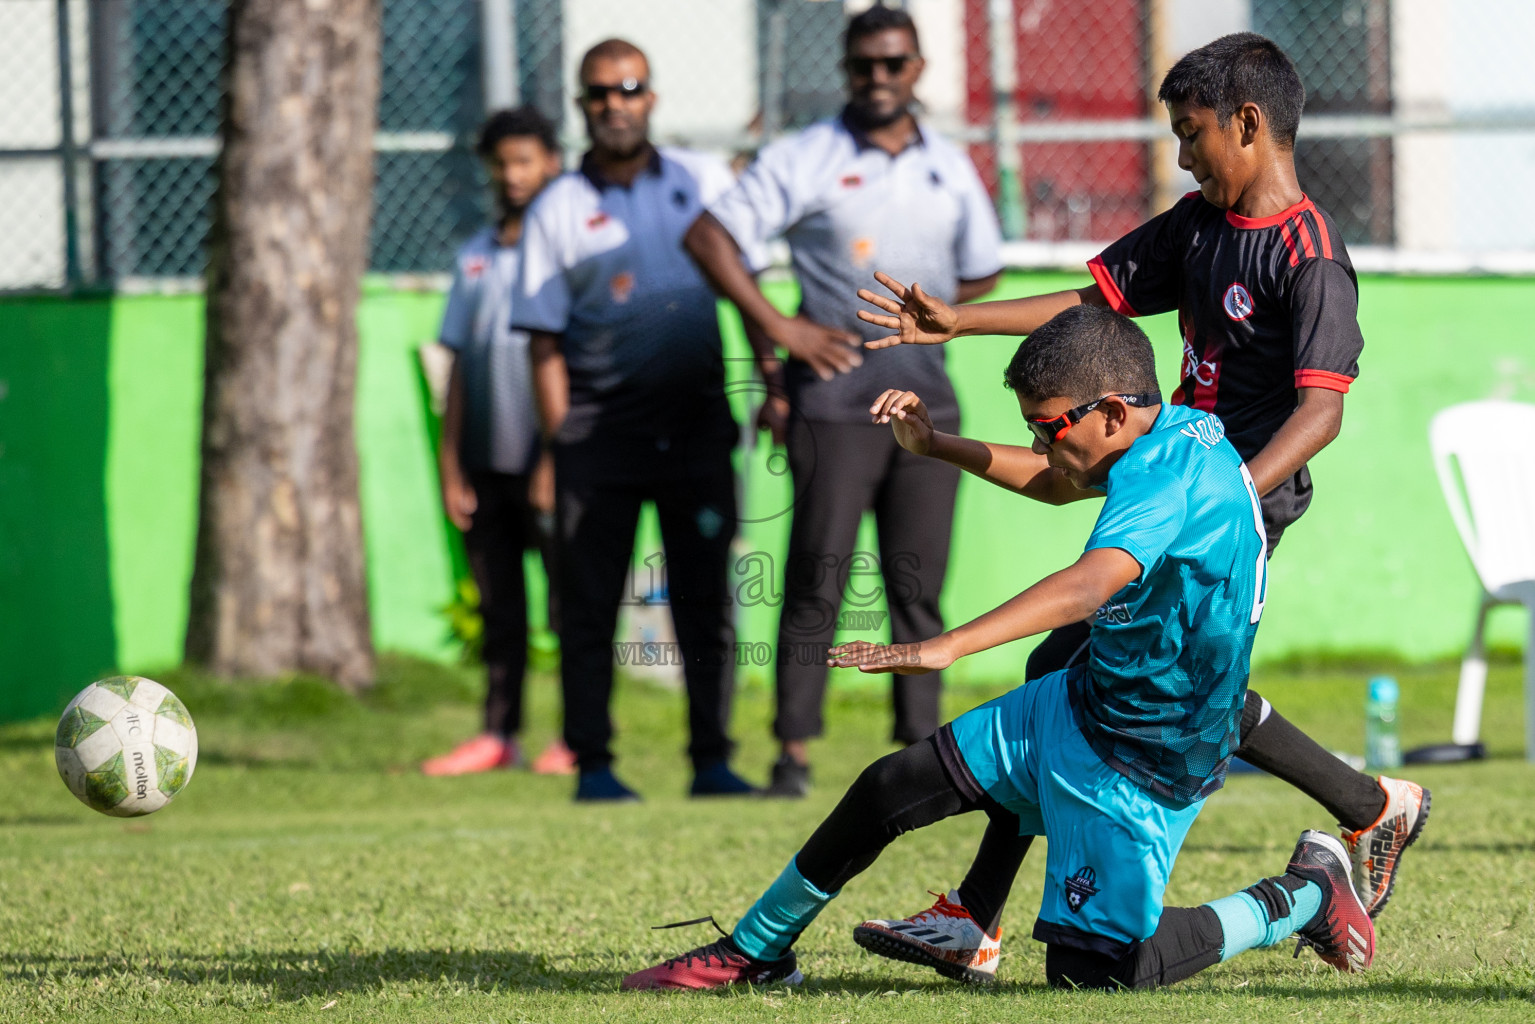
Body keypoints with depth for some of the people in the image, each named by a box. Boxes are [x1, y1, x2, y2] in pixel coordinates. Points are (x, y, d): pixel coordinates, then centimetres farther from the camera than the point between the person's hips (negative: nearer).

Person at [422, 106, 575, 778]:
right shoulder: (476, 256, 14)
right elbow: (461, 365, 16)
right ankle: (499, 735, 14)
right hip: (485, 465, 5)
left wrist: (558, 459, -13)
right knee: (498, 606, 9)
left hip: (546, 464, -5)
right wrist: (450, 465, 10)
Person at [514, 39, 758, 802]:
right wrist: (558, 446, -5)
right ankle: (592, 763, 5)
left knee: (707, 602, 0)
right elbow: (546, 342, 2)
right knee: (589, 605, -1)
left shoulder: (703, 181, 10)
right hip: (600, 434, -1)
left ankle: (712, 761, 5)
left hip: (696, 421, 1)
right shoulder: (558, 210, 4)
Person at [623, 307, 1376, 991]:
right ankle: (753, 952, 23)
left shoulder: (1172, 476, -29)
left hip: (1142, 766, -10)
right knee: (891, 790, 5)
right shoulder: (1182, 429, 1)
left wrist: (944, 648, -56)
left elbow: (1093, 583, -47)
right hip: (1078, 707, 10)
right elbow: (1057, 484, 23)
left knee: (1088, 971, -6)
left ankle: (1301, 896, 12)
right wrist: (937, 445, 14)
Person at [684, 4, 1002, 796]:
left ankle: (922, 747, 6)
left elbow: (980, 276, 25)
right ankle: (793, 751, -4)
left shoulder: (951, 169, 13)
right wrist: (780, 329, -10)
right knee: (818, 579, -6)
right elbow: (709, 236, -5)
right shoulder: (805, 160, 0)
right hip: (834, 395, -4)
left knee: (919, 584, 4)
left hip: (927, 397, 4)